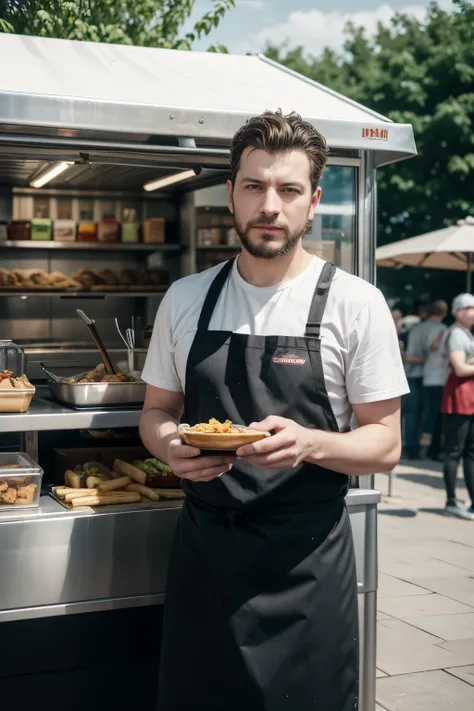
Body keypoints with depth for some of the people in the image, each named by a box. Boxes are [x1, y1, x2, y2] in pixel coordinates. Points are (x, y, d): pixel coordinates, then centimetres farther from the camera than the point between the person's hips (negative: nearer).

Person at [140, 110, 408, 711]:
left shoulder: (356, 304, -7)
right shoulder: (185, 299, 3)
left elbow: (385, 445, -5)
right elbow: (157, 411, 12)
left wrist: (310, 443, -25)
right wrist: (170, 446, -12)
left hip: (308, 559, -2)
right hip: (202, 549, 3)